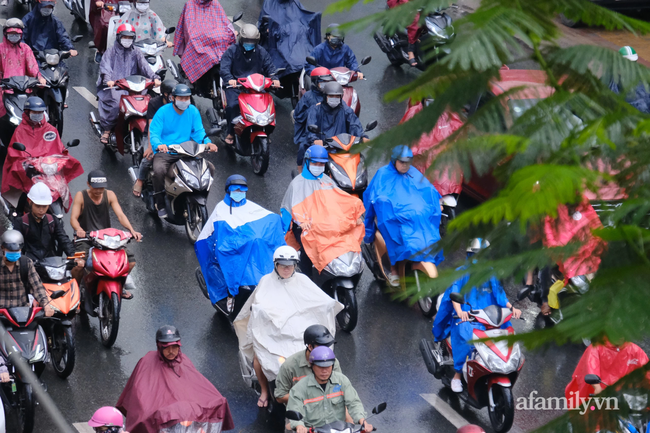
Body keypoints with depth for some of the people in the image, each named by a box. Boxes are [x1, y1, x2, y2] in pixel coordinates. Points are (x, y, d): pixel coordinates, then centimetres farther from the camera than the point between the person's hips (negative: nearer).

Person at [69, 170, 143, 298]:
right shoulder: (81, 196, -4)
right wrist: (79, 229, -35)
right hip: (85, 238, -3)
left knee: (130, 261, -10)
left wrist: (132, 230, -23)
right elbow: (73, 218, -12)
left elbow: (120, 215, -4)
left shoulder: (109, 195, 4)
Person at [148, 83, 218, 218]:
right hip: (165, 152, -4)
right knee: (159, 170, -35)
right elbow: (154, 133, -12)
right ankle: (161, 205, -16)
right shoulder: (163, 111, -4)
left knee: (210, 168, -13)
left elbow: (198, 131, 1)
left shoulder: (193, 111, 7)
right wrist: (158, 144, -35)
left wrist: (207, 143, -21)